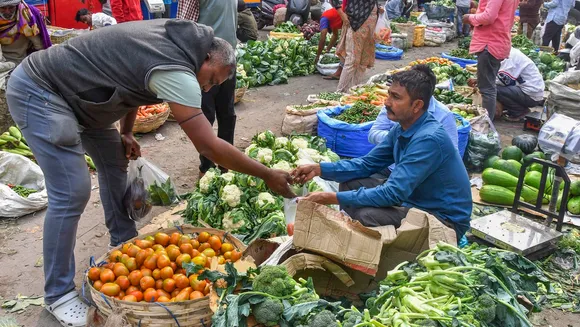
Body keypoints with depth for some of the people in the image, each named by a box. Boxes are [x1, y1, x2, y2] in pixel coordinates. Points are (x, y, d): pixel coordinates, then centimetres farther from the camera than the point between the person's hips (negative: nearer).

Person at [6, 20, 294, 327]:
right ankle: (58, 294, 3)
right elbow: (209, 146, -28)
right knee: (72, 193, -14)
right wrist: (268, 175, -20)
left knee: (115, 162, 15)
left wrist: (126, 133, 11)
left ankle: (124, 243, 31)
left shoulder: (173, 43, 2)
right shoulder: (175, 70, -28)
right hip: (38, 91, -10)